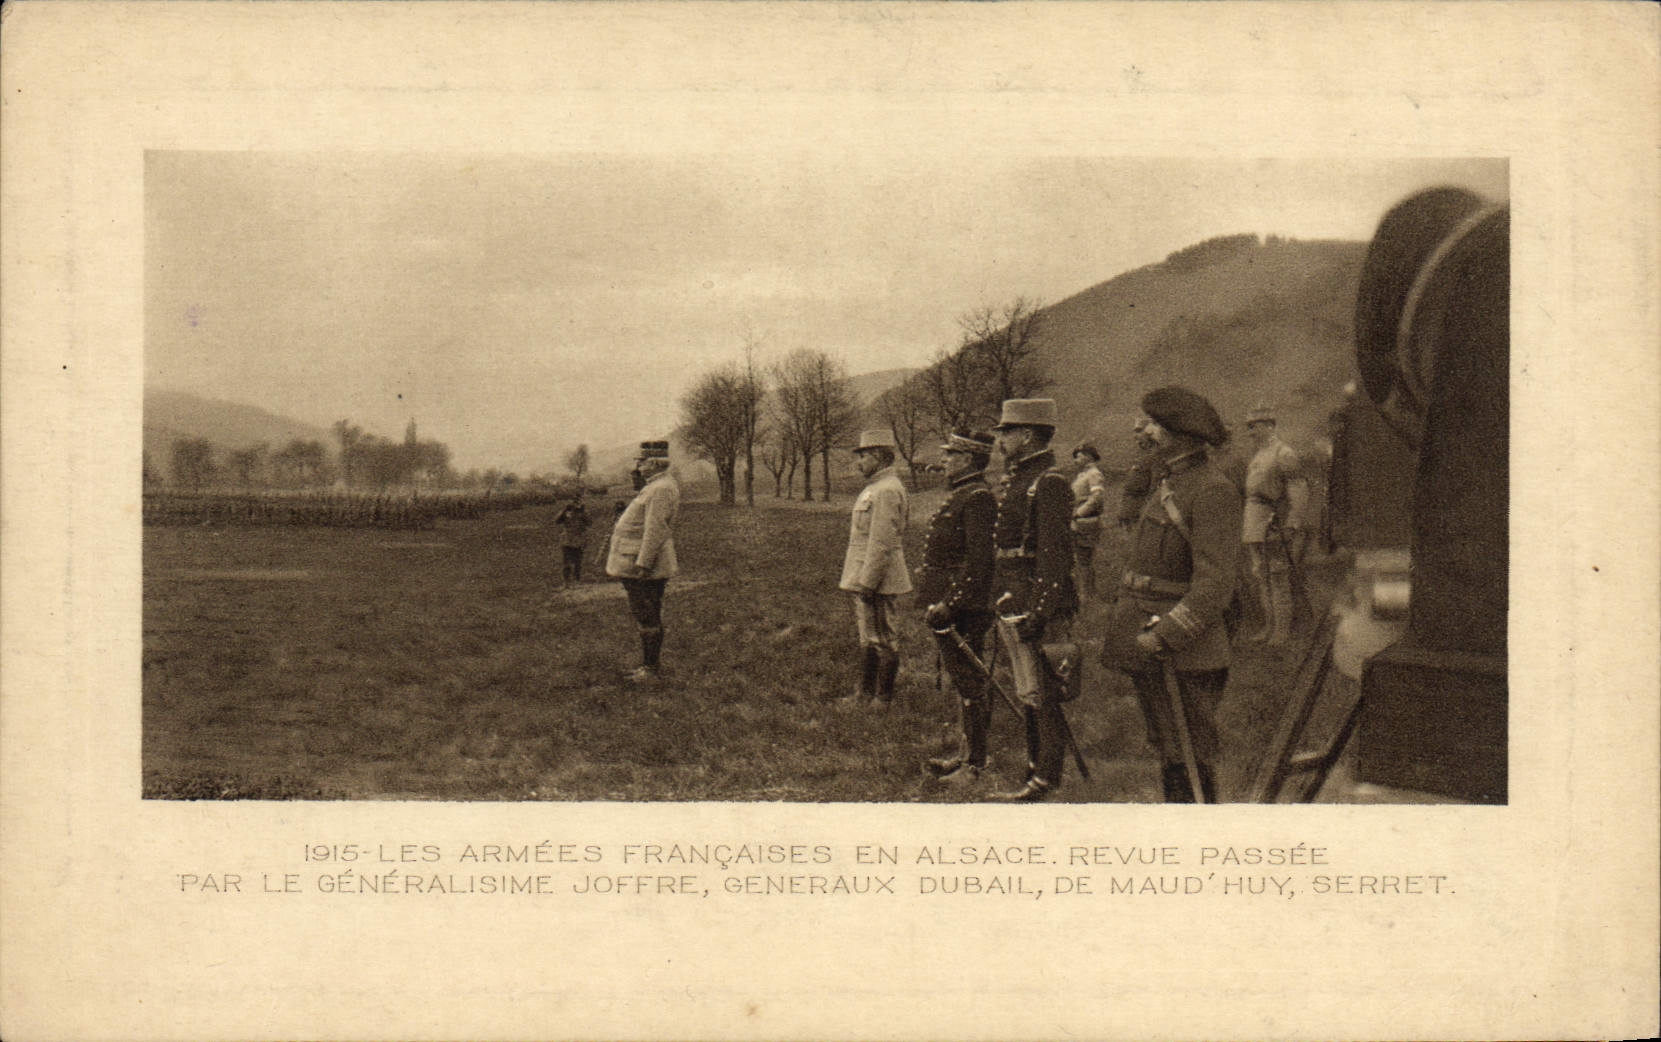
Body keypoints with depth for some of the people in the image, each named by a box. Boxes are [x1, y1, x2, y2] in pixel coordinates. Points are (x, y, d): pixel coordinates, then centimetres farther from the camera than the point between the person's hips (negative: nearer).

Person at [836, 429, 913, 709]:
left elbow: (882, 542, -23)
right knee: (868, 637, 16)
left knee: (882, 639, -2)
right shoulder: (874, 488, 15)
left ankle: (883, 698, 5)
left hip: (876, 578, -11)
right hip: (864, 577, 11)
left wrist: (867, 582, -22)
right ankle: (864, 693, 24)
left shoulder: (887, 491, -18)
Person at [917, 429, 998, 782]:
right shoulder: (960, 496, 16)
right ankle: (965, 754, 24)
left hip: (964, 608, -10)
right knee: (964, 683, 15)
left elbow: (979, 559, -22)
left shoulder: (978, 499, -15)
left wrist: (949, 603, -24)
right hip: (948, 605, 10)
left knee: (970, 685, -5)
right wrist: (934, 600, 22)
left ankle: (975, 764, 0)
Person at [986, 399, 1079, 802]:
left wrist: (1036, 613, -24)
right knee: (1028, 695, 15)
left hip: (1037, 603, -10)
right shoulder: (1014, 480, 16)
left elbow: (1053, 555, -20)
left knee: (1041, 696, -5)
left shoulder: (1049, 484, -14)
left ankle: (1046, 780, 0)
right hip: (1012, 603, 10)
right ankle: (1035, 772, 23)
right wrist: (1000, 609, 21)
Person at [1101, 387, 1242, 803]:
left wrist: (1162, 638, -24)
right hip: (1148, 639, 10)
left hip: (1185, 655, -10)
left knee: (1190, 760, -6)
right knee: (1166, 751, 17)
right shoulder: (1169, 484, 15)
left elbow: (1215, 585, -22)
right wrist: (1120, 627, 15)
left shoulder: (1214, 492, -15)